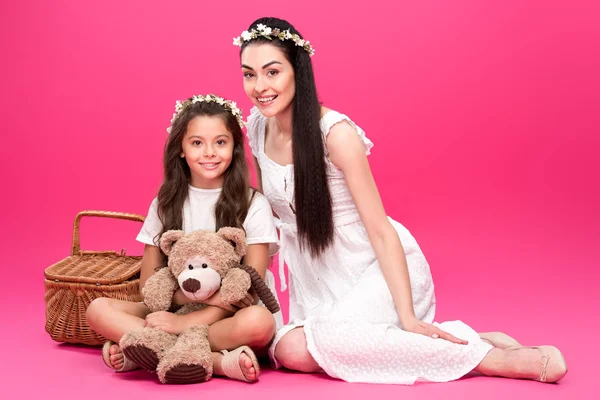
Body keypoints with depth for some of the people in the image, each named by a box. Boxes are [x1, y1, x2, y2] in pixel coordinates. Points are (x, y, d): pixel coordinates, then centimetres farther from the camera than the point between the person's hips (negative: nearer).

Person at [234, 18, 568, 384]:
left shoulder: (335, 133, -21)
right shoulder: (257, 126, -1)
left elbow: (380, 229, -19)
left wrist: (407, 316, -23)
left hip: (377, 267, -7)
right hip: (316, 273, 7)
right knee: (288, 351, -17)